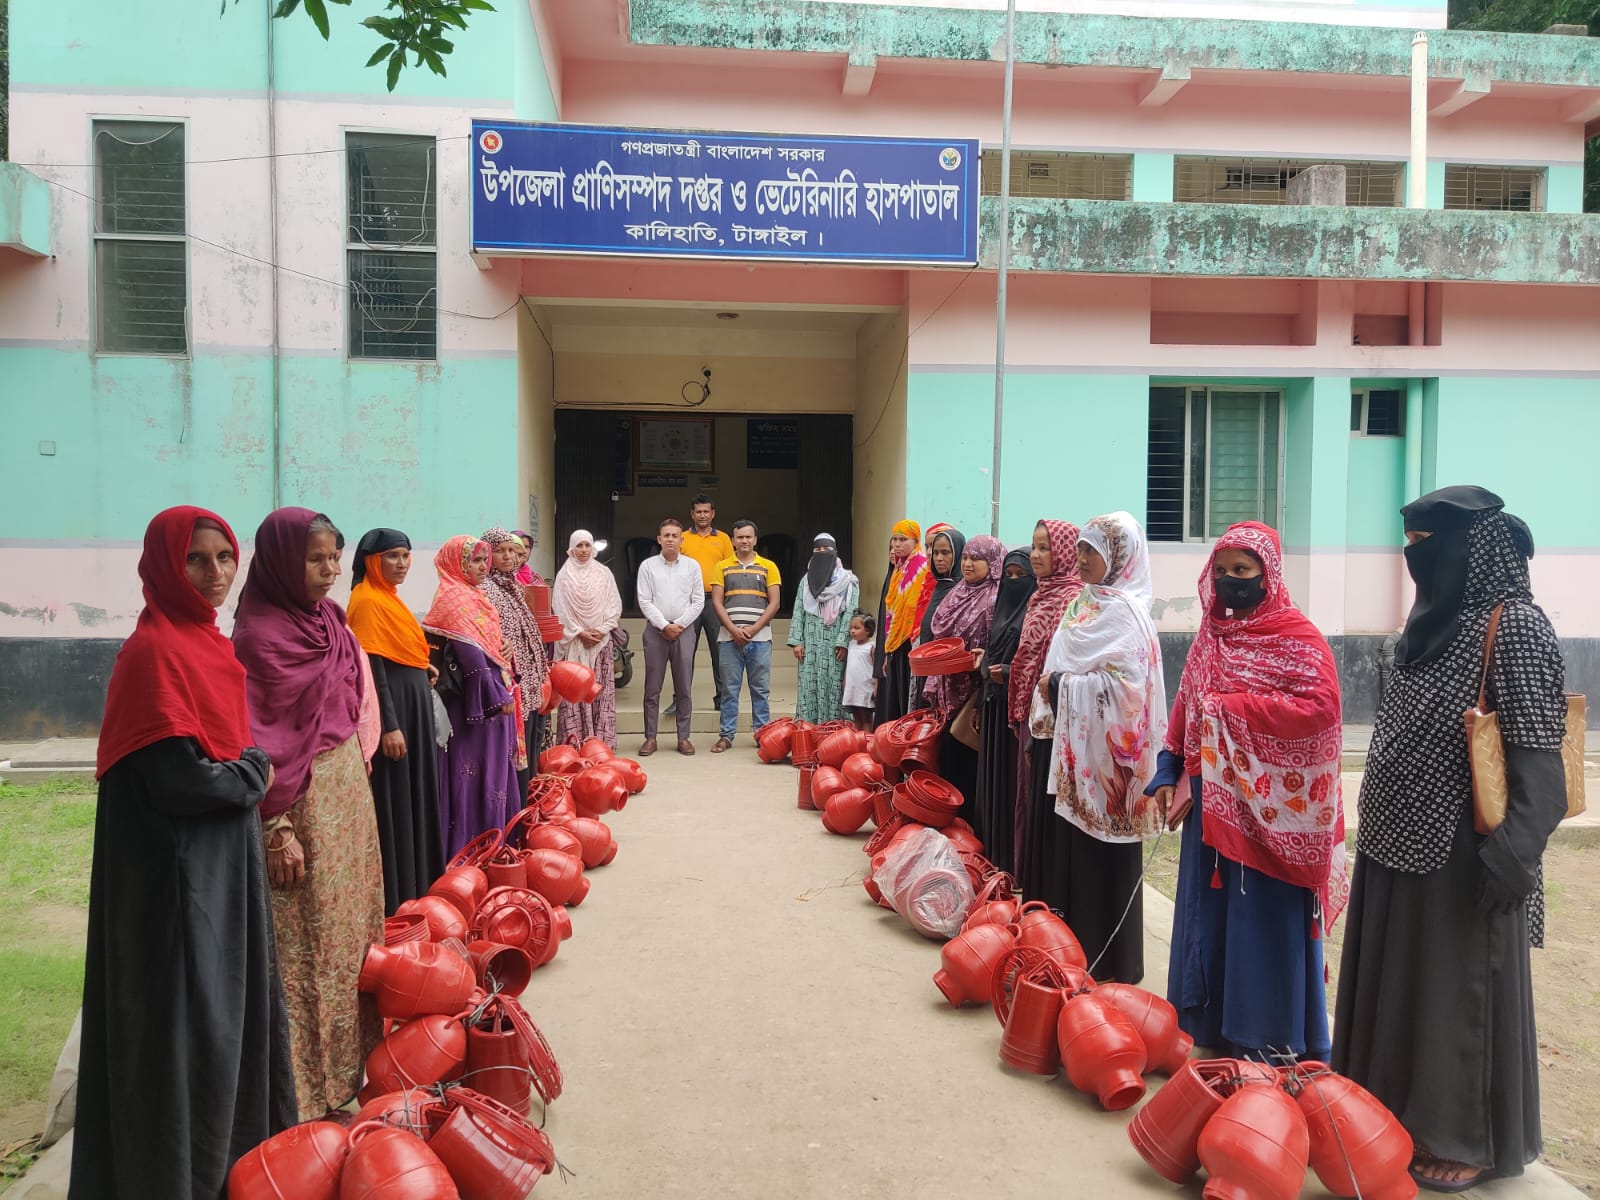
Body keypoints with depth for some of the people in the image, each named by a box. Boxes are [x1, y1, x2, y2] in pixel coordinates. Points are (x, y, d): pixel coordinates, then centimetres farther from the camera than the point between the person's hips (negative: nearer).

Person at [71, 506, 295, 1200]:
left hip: (225, 862, 9)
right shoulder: (153, 652, -19)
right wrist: (253, 773, -8)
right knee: (185, 1017, 4)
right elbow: (177, 779, -24)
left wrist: (247, 775, 1)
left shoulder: (209, 644, 8)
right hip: (176, 872, -9)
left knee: (227, 1002, 20)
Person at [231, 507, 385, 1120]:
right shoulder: (260, 634, -16)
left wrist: (359, 768, 15)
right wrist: (277, 827, -18)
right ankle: (307, 1076, 14)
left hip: (349, 789, 8)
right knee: (308, 935, 1)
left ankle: (349, 1048, 30)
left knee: (351, 918, 16)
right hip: (304, 799, -8)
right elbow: (259, 740, -17)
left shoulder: (329, 617, 7)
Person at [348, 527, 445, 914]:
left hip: (411, 704, 10)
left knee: (414, 797, 16)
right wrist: (389, 726, -23)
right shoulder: (368, 600, -15)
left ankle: (416, 886, 27)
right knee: (395, 802, -3)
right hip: (392, 708, -10)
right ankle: (395, 897, 7)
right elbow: (372, 667, -20)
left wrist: (423, 668, 4)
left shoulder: (386, 596, 14)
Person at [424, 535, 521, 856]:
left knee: (491, 766, 14)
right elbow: (470, 655, -20)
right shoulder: (455, 599, -14)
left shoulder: (471, 595, 15)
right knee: (477, 770, -2)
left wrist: (502, 690, 13)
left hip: (489, 694, 9)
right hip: (476, 700, -9)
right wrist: (499, 696, -18)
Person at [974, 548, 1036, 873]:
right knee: (992, 780, 12)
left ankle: (1017, 859, 5)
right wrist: (980, 705, 17)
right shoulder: (1002, 610, 16)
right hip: (994, 706, 8)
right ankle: (994, 854, 22)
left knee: (1016, 782, -3)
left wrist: (1010, 673, -21)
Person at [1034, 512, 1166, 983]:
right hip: (1073, 746, 8)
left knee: (1103, 854, 1)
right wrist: (1052, 685, 1)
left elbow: (1128, 684, -22)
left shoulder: (1124, 611, -13)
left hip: (1105, 749, -8)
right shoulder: (1083, 604, 12)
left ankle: (1108, 960, 14)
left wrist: (1063, 684, -16)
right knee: (1070, 847, 12)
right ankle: (1072, 944, 24)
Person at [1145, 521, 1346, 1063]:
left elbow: (1320, 707, -22)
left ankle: (1272, 1046, 15)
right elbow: (1184, 711, 12)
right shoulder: (1210, 637, 12)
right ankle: (1207, 1027, 25)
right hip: (1211, 800, 7)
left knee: (1265, 924, 1)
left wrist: (1229, 706, -18)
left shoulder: (1298, 637, -8)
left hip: (1269, 806, -6)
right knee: (1208, 913, 12)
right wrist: (1170, 775, 1)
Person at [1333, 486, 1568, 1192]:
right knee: (1403, 981, 17)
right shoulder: (1438, 619, 11)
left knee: (1461, 989, 5)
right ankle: (1403, 1110, 33)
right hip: (1402, 839, 8)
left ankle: (1469, 1140, 22)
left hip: (1459, 851, -8)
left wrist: (1512, 856, -25)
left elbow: (1538, 756, -20)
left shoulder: (1515, 625, -15)